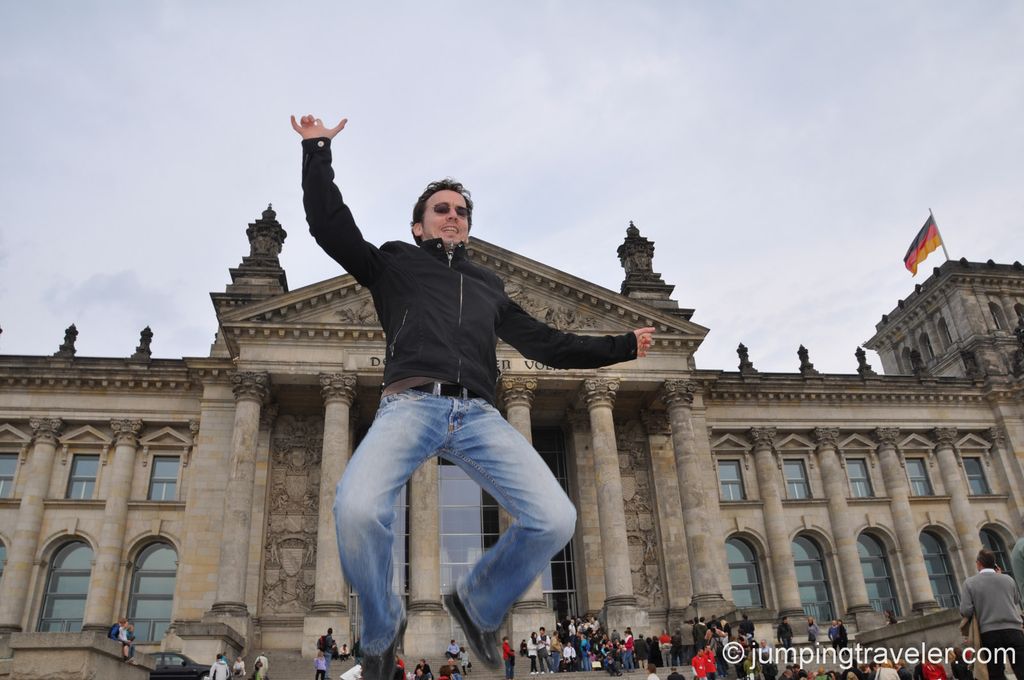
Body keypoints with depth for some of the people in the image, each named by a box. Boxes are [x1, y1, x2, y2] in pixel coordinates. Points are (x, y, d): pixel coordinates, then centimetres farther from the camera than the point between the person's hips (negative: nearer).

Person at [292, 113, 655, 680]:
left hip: (479, 414, 3)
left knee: (554, 519, -20)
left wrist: (622, 346, 31)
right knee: (357, 509, -33)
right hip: (411, 403, -3)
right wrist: (317, 151, 11)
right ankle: (381, 631, -1)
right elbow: (329, 224, 14)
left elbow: (548, 344, 33)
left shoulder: (489, 287, 33)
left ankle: (479, 606, 11)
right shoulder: (395, 263, 25)